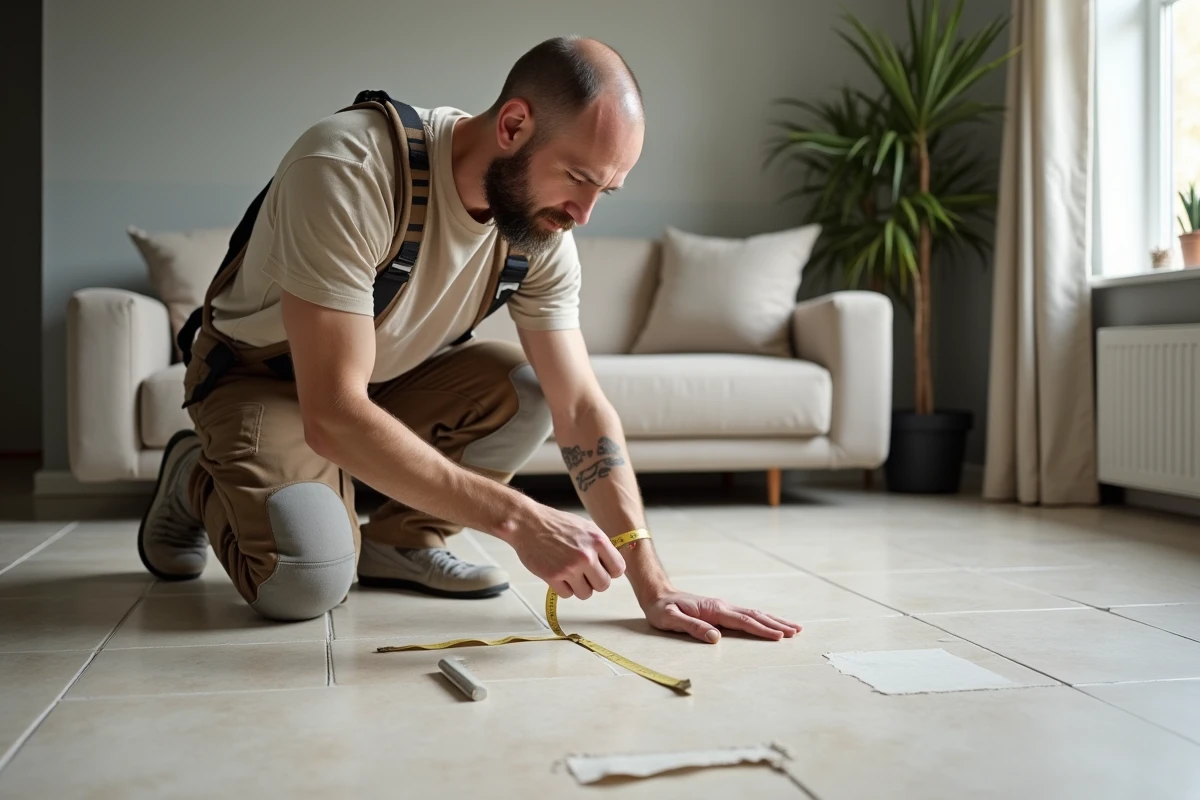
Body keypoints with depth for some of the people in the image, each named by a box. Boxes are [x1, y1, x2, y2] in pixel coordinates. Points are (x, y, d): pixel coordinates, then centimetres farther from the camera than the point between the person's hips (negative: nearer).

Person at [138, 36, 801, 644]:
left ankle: (399, 541, 3)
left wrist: (653, 587, -22)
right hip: (258, 376, -5)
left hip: (393, 375, 5)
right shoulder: (347, 169, -35)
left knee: (529, 393, -19)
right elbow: (333, 417, -40)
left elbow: (580, 406, -15)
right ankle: (198, 477, 5)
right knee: (308, 581, -27)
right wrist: (518, 518, -43)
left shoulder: (543, 224, -15)